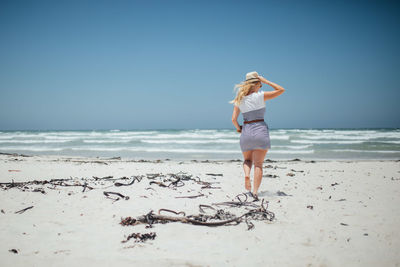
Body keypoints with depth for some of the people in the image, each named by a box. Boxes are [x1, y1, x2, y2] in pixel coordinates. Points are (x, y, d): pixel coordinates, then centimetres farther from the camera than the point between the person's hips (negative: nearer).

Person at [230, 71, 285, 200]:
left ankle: (246, 174, -8)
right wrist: (264, 80, 5)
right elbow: (281, 90, 3)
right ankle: (255, 192, -6)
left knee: (247, 160, 23)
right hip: (260, 130, -3)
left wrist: (238, 128, 20)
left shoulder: (239, 100, 6)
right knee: (258, 164, 2)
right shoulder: (260, 96, -5)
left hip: (246, 131, 3)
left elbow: (234, 119, 0)